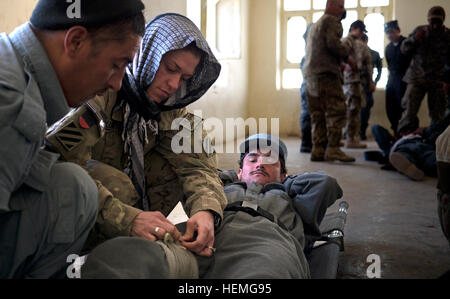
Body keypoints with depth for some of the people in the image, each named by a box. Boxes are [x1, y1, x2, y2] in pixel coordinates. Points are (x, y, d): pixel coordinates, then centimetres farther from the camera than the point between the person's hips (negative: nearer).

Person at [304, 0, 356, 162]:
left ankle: (317, 150, 2)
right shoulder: (332, 21, 0)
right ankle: (333, 149, -19)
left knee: (318, 115, 6)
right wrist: (347, 54, 2)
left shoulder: (314, 25, 29)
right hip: (326, 74, -9)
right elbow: (333, 44, -15)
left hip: (310, 75, 9)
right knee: (336, 111, -12)